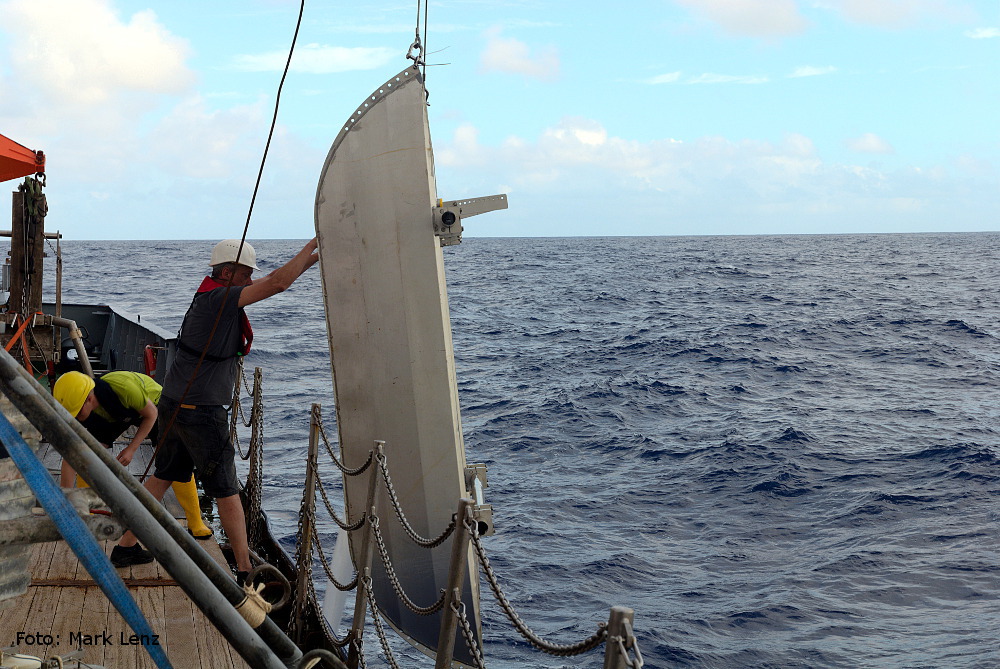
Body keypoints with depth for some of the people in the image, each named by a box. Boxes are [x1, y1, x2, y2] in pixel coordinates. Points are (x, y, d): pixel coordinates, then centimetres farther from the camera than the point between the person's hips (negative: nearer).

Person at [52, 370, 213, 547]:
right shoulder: (77, 408, -29)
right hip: (115, 416, 4)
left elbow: (151, 414, -23)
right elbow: (69, 459, -24)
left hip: (151, 404, -4)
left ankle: (196, 524, 0)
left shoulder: (123, 388, -44)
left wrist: (131, 448, -28)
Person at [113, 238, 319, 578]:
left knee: (163, 476, 20)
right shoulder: (218, 299, -18)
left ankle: (126, 546, 27)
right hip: (201, 413, -9)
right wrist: (310, 248, -16)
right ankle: (244, 569, 7)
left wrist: (306, 261, 10)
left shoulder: (209, 297, 10)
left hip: (173, 405, 9)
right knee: (226, 491, 0)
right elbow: (277, 283, -26)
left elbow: (271, 282, 17)